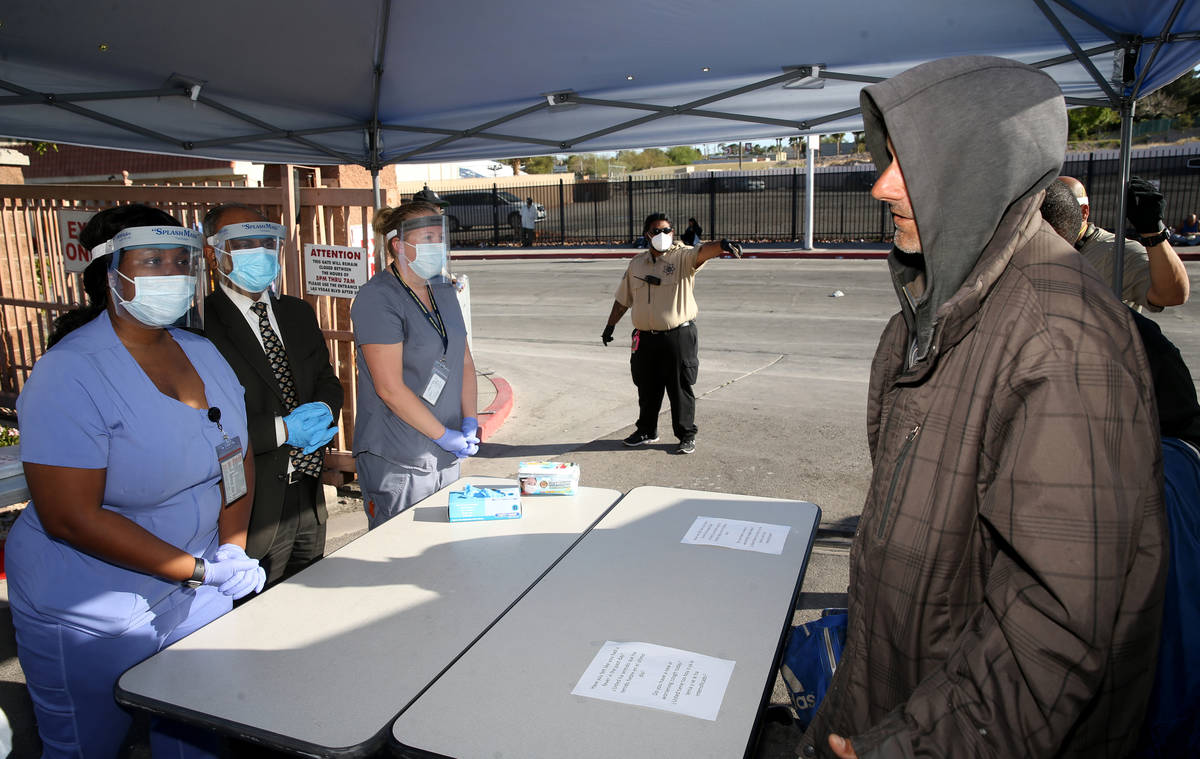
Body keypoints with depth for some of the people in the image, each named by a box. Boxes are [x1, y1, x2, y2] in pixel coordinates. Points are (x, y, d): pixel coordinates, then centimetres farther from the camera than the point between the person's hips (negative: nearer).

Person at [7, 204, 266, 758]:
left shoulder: (203, 354, 1)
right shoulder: (71, 374, -20)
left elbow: (237, 457, 7)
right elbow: (70, 516, -24)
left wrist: (232, 547, -7)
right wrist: (200, 571, -24)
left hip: (196, 589, 6)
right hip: (93, 613, -5)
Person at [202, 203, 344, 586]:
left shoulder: (298, 313, 10)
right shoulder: (200, 324, -15)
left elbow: (327, 379, 14)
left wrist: (322, 410, -8)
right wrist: (281, 429, -21)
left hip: (309, 497, 7)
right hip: (251, 509, -7)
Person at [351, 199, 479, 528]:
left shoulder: (443, 290, 11)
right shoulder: (377, 299, -15)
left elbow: (464, 361, 12)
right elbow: (390, 388, -19)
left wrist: (469, 423, -1)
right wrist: (445, 436, -15)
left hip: (446, 457, 8)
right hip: (396, 463, -7)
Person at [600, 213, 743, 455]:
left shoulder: (682, 257, -5)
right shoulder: (637, 263, 10)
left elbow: (702, 252, -28)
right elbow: (623, 298, 19)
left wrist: (722, 245, -48)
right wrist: (610, 325, 21)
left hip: (679, 336, -4)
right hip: (645, 337, 5)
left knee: (680, 387, 3)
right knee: (646, 388, 15)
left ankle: (687, 436, 16)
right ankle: (647, 431, 33)